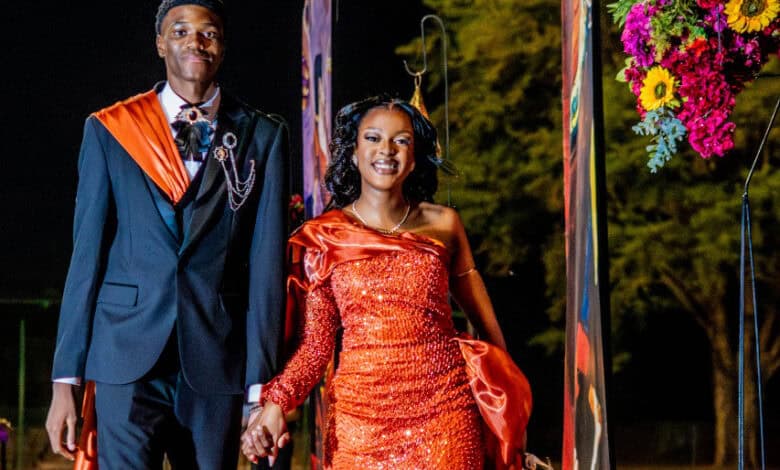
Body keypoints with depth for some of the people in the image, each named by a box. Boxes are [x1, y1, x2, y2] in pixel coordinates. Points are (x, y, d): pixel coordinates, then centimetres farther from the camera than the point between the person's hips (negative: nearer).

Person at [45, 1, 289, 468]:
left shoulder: (262, 136, 5)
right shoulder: (109, 131, 6)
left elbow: (268, 265, 1)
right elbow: (87, 255, 5)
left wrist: (261, 388, -6)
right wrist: (66, 379, 0)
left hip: (217, 363, 1)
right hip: (127, 358, 0)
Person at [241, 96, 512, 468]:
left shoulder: (443, 224, 5)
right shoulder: (324, 237, 2)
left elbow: (486, 324, 11)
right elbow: (315, 342, 0)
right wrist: (275, 403, -15)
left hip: (445, 408, 1)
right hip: (361, 415, -1)